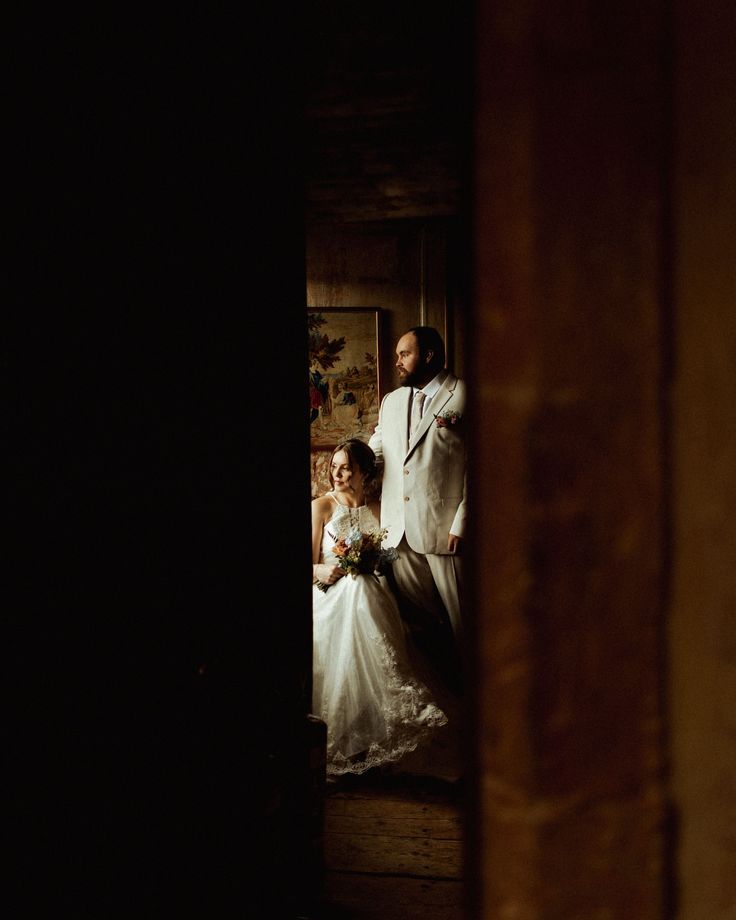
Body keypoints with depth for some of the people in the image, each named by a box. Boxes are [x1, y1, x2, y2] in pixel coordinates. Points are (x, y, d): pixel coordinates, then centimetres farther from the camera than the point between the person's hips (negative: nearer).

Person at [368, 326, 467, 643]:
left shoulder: (464, 396, -5)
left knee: (460, 615, 1)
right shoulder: (391, 401, 17)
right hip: (399, 531, 6)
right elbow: (375, 453, 20)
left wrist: (461, 524, -13)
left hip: (444, 529, -6)